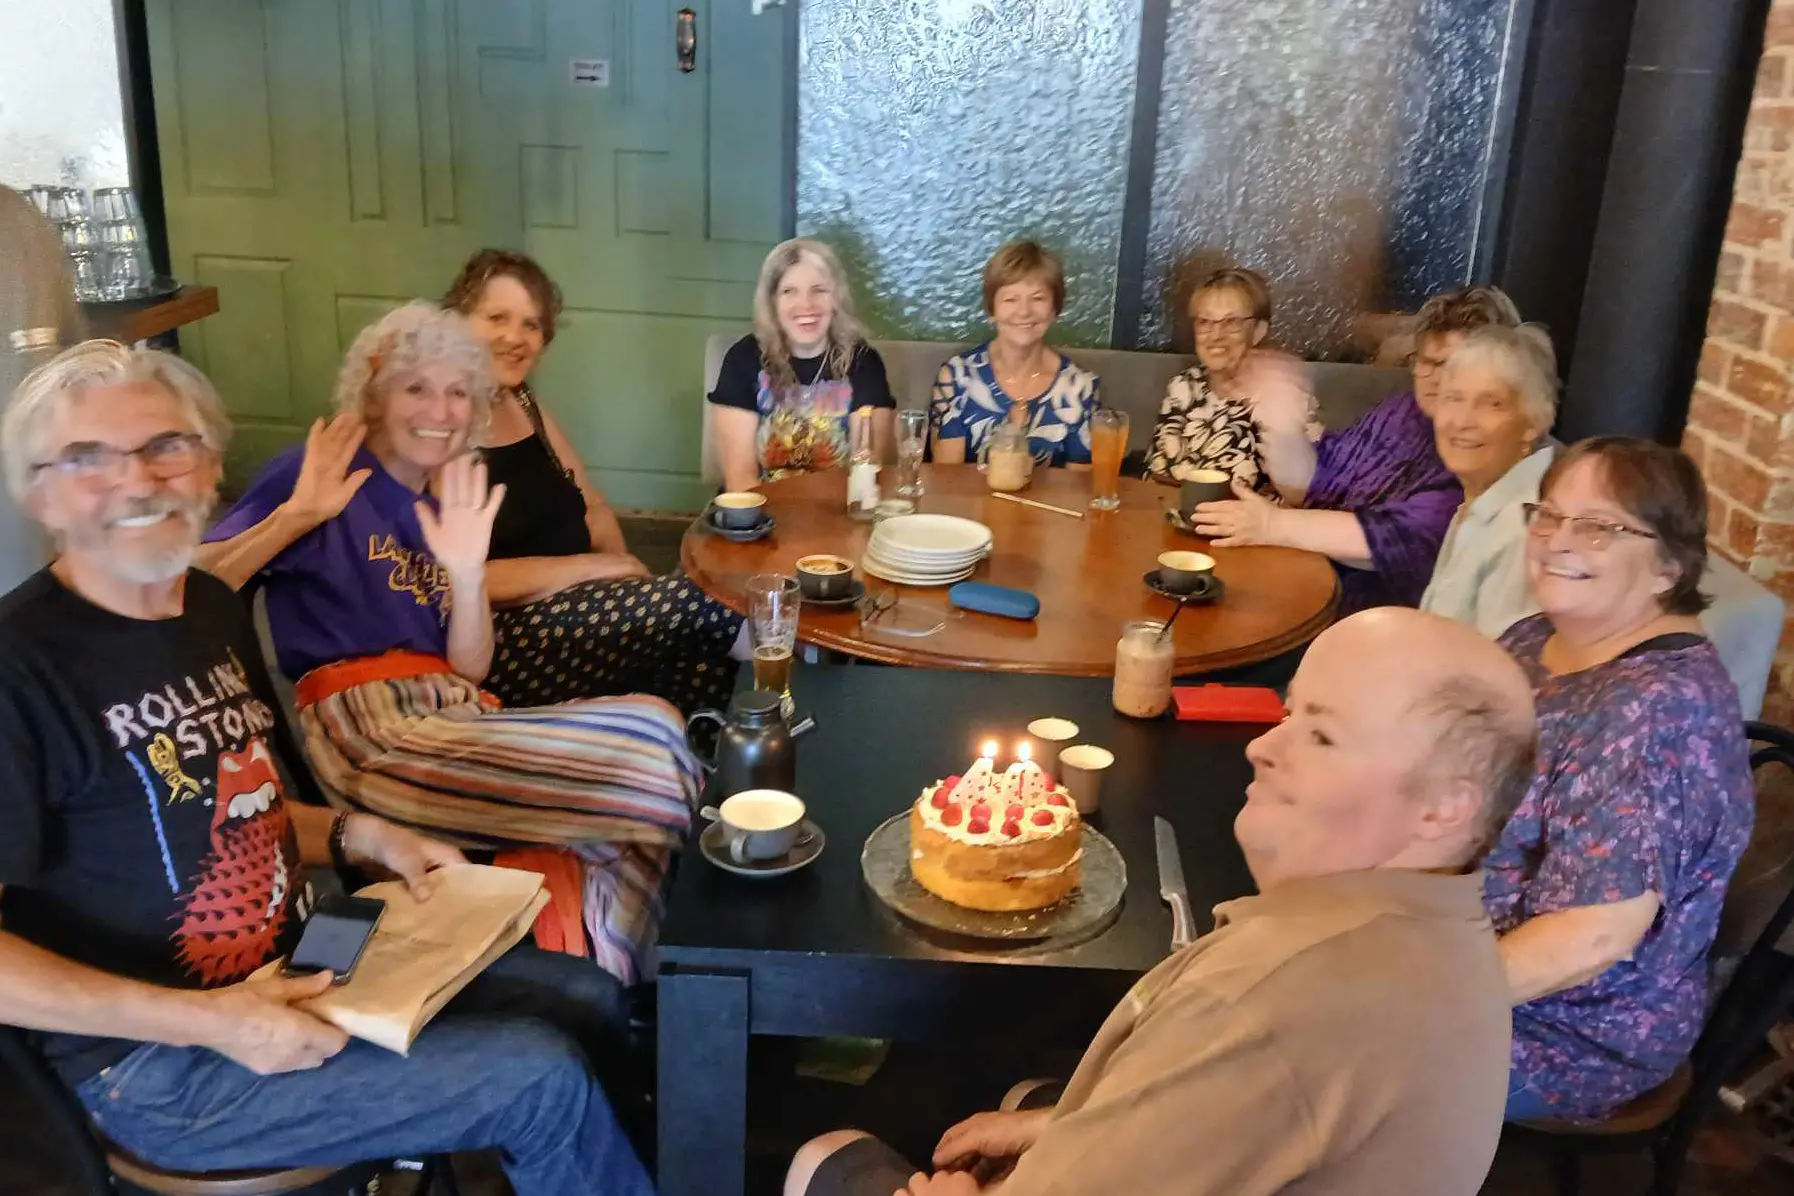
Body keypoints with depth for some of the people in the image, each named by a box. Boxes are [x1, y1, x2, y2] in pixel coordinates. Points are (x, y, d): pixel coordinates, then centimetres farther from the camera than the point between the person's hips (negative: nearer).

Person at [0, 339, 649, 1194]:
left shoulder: (213, 608, 4)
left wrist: (361, 837, -1)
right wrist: (200, 1020, -26)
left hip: (294, 971, 8)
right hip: (155, 1065, -8)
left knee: (588, 994, 10)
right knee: (539, 1078, -17)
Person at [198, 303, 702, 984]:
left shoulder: (446, 513, 20)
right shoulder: (321, 478, 2)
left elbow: (471, 669, 11)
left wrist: (466, 573, -3)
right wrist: (295, 516, -19)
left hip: (452, 720, 6)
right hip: (368, 734, -6)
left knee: (653, 728, -16)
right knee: (649, 754, -18)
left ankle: (615, 985, -2)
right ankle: (609, 988, 2)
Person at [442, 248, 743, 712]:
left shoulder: (525, 404, 13)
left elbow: (592, 507, 17)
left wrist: (621, 565, -5)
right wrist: (591, 566, -16)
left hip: (571, 603, 8)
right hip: (498, 637, -8)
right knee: (700, 608, -21)